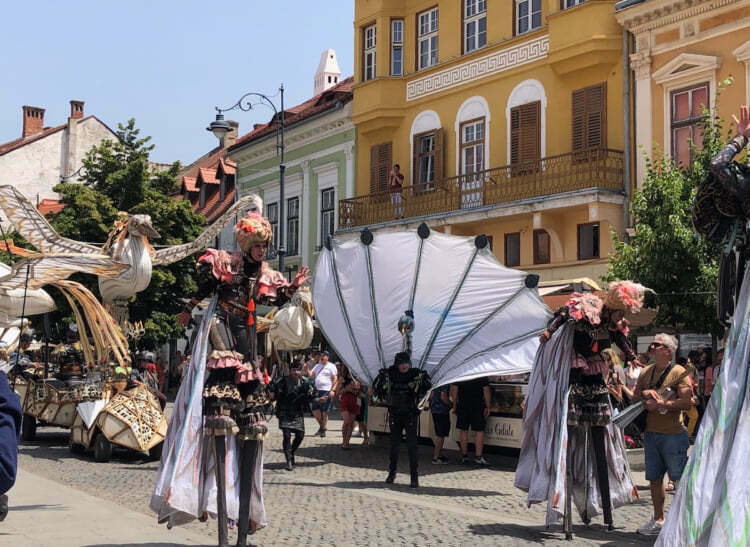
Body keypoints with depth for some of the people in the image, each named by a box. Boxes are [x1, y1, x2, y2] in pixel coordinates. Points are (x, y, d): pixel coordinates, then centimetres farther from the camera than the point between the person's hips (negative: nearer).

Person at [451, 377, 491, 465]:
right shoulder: (483, 375, -5)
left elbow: (454, 390, -1)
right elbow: (486, 391, -3)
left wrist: (454, 405, 7)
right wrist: (487, 407, 3)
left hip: (462, 406, 2)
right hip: (478, 407, -2)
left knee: (463, 430, 9)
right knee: (479, 431, 2)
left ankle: (464, 456, 13)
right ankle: (478, 456, -4)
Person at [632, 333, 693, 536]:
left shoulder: (679, 372, -6)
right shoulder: (646, 372, 13)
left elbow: (687, 402, -16)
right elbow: (634, 398, 12)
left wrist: (661, 404, -17)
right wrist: (645, 393, -8)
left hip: (673, 434, -6)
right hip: (650, 434, 6)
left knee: (680, 480, -3)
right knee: (654, 479, 12)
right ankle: (658, 520, 22)